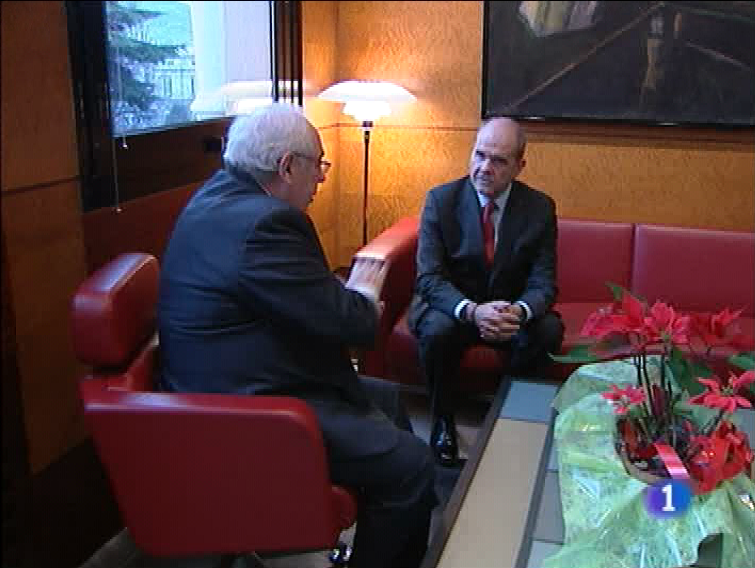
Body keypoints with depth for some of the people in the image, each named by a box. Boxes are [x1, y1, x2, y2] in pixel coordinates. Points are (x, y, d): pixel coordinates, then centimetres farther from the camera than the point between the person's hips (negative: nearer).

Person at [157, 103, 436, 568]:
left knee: (387, 401, 22)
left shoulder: (221, 193, 7)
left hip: (232, 386, 12)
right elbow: (352, 324, -23)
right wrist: (364, 290, -3)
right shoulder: (264, 222, -27)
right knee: (412, 464, -13)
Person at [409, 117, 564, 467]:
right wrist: (472, 310, -37)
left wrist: (518, 311, -34)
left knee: (548, 331, -27)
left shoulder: (540, 208, -6)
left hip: (512, 310, 2)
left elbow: (543, 283, -9)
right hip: (451, 307, -1)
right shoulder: (441, 200, -11)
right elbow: (430, 278, -16)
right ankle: (443, 423, -7)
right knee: (438, 330, -33)